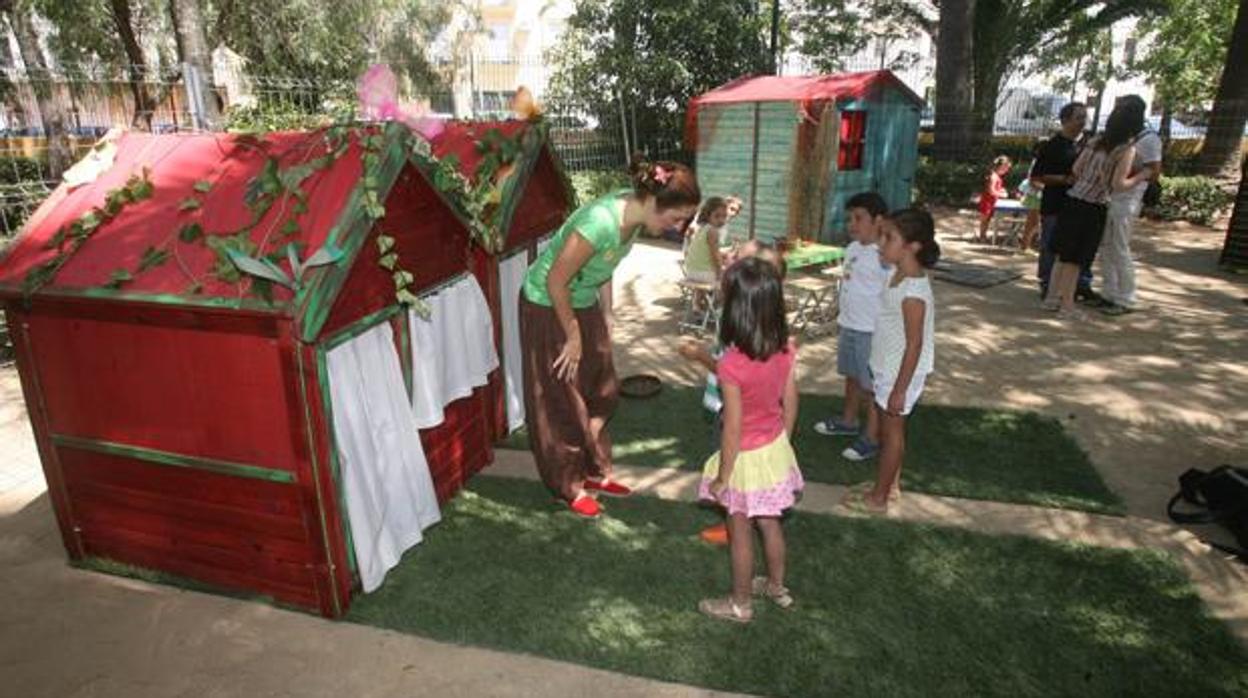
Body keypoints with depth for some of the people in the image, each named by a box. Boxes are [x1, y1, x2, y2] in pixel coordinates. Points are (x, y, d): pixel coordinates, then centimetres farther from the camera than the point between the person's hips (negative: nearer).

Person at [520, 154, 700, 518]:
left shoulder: (633, 214, -9)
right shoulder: (601, 223, -35)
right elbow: (555, 282, -27)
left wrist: (606, 317, 10)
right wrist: (574, 336, -16)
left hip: (583, 304, 8)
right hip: (548, 307, -8)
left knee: (602, 391, 15)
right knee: (563, 403, 5)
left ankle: (595, 472, 33)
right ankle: (571, 488, 23)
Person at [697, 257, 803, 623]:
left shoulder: (732, 365, -31)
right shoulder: (785, 349, -11)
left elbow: (733, 428, -23)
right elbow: (790, 404, 1)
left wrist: (722, 477, -10)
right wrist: (781, 442, 17)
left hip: (747, 456, -6)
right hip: (776, 448, 6)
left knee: (740, 532, 15)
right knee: (769, 523, 26)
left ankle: (740, 603, 35)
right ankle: (777, 586, 47)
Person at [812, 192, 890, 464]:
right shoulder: (852, 249, 7)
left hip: (871, 331, -8)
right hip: (848, 326, 9)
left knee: (871, 385, 2)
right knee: (852, 376, 23)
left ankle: (872, 438, 14)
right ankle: (848, 421, 41)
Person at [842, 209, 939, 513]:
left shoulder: (914, 290, -27)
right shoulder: (900, 277, 2)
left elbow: (914, 345, -24)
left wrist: (900, 389, -20)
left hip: (901, 374, -9)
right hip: (888, 369, 9)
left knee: (892, 431, 5)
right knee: (890, 429, 21)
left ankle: (878, 498, 20)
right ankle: (890, 484, 38)